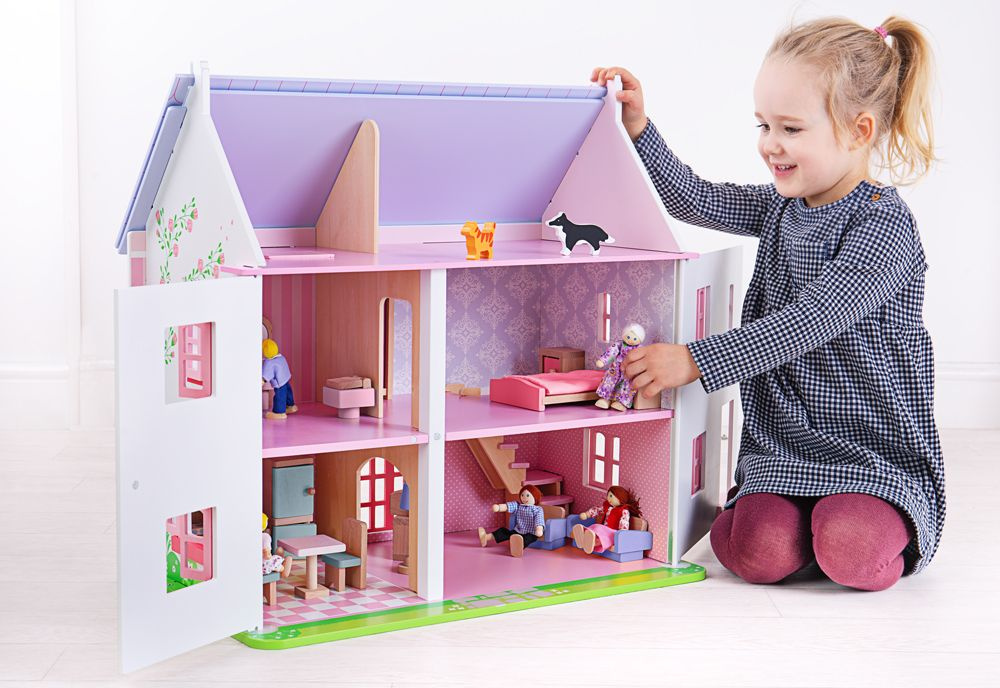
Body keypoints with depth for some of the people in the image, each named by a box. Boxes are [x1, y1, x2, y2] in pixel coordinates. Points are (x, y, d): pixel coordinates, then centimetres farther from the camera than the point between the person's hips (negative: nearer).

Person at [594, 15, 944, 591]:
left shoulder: (884, 224, -16)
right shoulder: (782, 209, 8)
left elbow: (812, 321, -25)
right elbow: (693, 200, 15)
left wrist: (696, 359, -29)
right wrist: (639, 128, 1)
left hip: (876, 450, -5)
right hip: (784, 442, 5)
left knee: (850, 554, -28)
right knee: (759, 553, -19)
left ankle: (881, 524, 4)